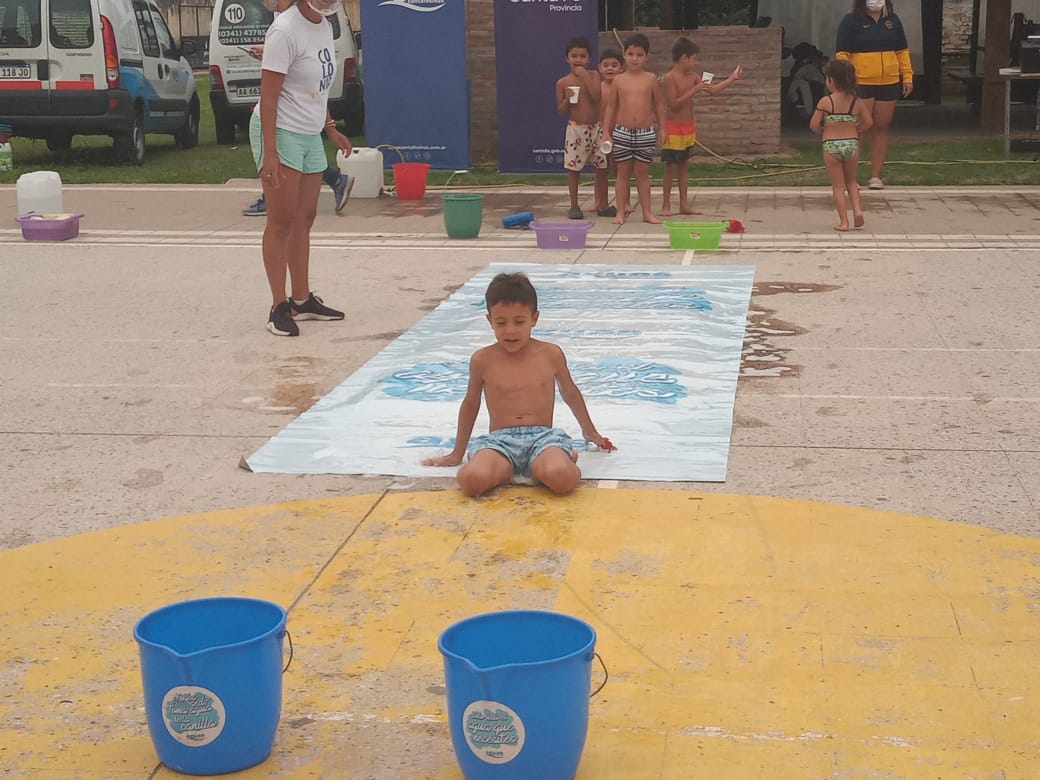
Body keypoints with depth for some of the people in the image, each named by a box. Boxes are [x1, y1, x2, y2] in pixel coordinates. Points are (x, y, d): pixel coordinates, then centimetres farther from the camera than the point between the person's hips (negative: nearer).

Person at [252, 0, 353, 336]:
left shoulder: (324, 27, 9)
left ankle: (302, 300, 21)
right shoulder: (285, 30, -18)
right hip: (280, 133, -8)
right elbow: (268, 96, -20)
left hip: (310, 135, 8)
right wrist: (269, 153, -24)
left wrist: (331, 128, 23)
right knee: (282, 221, -5)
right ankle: (279, 307, 1)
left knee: (304, 219, 12)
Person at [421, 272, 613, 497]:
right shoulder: (482, 360, 5)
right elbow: (471, 403, 21)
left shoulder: (551, 354, 7)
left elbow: (570, 393, 25)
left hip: (543, 436, 0)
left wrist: (590, 432, 37)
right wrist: (457, 453, 27)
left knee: (562, 478, -36)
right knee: (472, 480, -35)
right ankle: (505, 468, -3)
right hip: (499, 440, 0)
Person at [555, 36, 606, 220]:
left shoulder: (593, 75, 0)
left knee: (601, 167, 7)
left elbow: (597, 97, -16)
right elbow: (561, 111, 2)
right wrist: (567, 100, -18)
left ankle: (602, 202, 20)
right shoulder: (563, 82, -1)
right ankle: (574, 206, 9)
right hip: (575, 130, -1)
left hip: (596, 127, 1)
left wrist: (585, 77, -16)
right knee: (573, 168, 0)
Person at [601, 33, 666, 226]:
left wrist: (662, 128, 7)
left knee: (642, 174, 7)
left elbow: (659, 104, 9)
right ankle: (621, 212, 10)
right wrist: (606, 131, 2)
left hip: (646, 132, 0)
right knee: (623, 173, 6)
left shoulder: (651, 79, 1)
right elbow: (611, 106, 5)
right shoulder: (619, 80, 1)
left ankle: (647, 212, 12)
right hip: (622, 132, 0)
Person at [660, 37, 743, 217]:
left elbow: (712, 90, 9)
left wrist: (732, 78, 8)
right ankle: (666, 205, 3)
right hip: (674, 129, -8)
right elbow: (673, 104, -22)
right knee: (671, 167, -3)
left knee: (684, 165, 11)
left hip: (688, 128, 8)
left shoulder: (693, 76, 6)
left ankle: (684, 204, 16)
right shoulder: (669, 78, -16)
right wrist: (694, 91, -24)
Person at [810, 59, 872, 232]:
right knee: (850, 181, 23)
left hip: (831, 146, -3)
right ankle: (857, 209, 4)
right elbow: (867, 123, 4)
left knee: (838, 185, 6)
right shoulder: (856, 101, 0)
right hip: (852, 144, 3)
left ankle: (843, 221, 3)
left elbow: (814, 125, -9)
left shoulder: (825, 102, -10)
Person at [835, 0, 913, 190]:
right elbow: (842, 53, -5)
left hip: (889, 84, 5)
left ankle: (876, 176, 14)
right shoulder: (851, 22, -2)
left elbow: (902, 51, 17)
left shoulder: (893, 20, 13)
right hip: (861, 84, -5)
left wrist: (907, 76, 10)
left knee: (882, 128, 7)